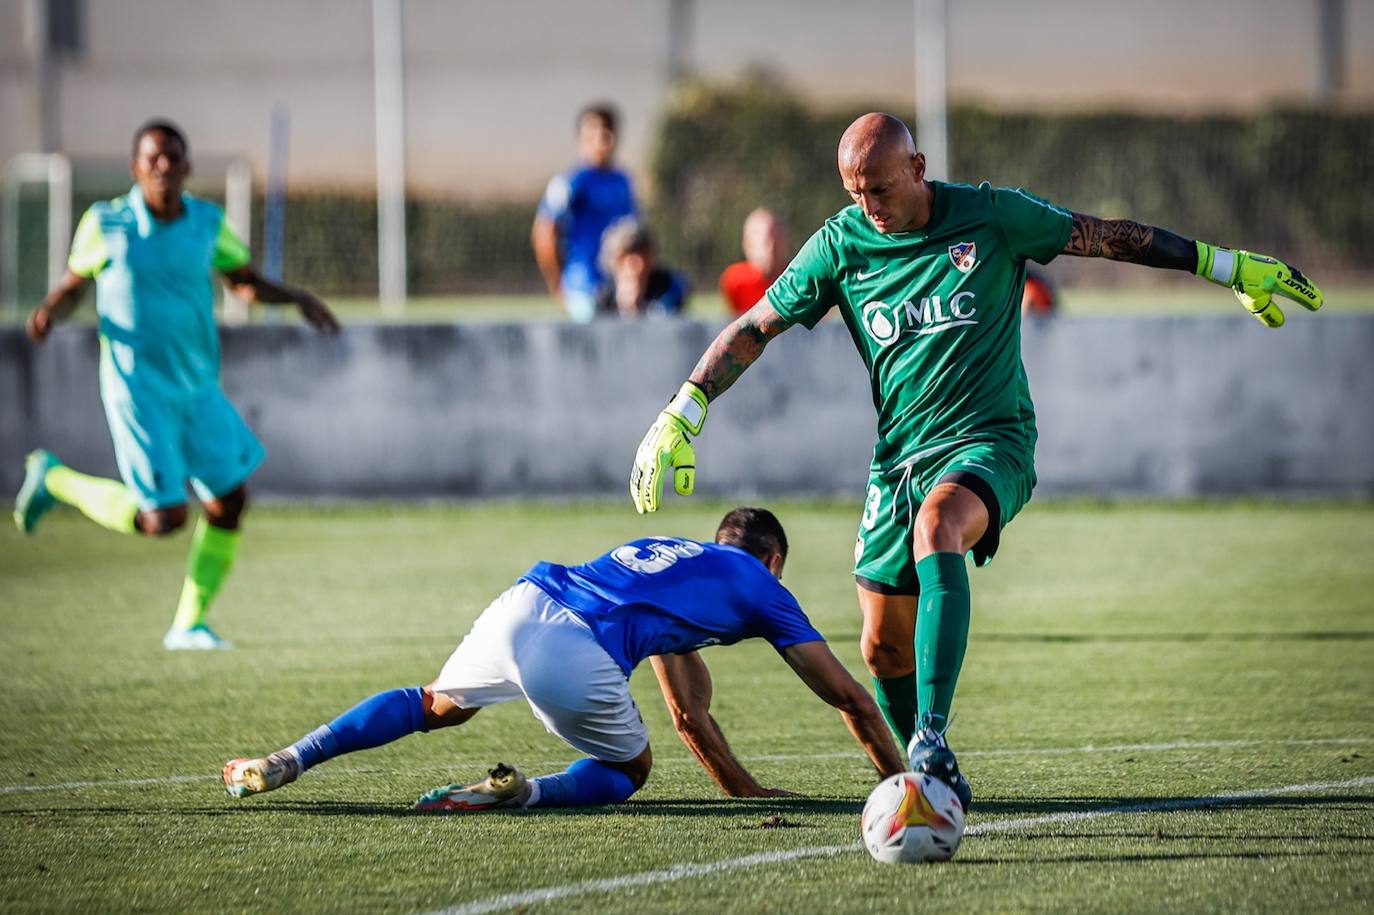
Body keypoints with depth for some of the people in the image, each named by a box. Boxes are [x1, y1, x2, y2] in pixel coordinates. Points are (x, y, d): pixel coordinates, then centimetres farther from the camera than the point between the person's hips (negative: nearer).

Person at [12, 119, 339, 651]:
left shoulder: (207, 222, 3)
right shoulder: (106, 224, -8)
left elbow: (243, 280, 16)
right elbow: (74, 283, 5)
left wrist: (298, 298, 0)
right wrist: (48, 312, -16)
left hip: (198, 386, 5)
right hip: (139, 390, -5)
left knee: (229, 501, 0)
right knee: (164, 518, -11)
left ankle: (189, 624, 16)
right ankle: (54, 480, 12)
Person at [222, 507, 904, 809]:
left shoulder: (665, 549, 39)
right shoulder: (759, 586, 23)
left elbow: (688, 715, 44)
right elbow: (850, 699, 26)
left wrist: (745, 789, 47)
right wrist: (900, 781, 37)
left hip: (521, 602, 6)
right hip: (575, 654, -6)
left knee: (436, 705, 33)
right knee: (627, 771, 20)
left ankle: (290, 761, 19)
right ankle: (524, 791, -10)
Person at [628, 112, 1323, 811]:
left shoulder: (991, 216, -6)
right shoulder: (841, 243, -1)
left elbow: (1107, 237, 4)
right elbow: (755, 328, 6)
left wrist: (1228, 266, 8)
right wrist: (680, 417, -2)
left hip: (990, 439, -4)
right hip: (898, 457, 4)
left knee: (937, 522, -36)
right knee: (885, 648, 1)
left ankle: (932, 737, -44)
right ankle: (931, 775, 26)